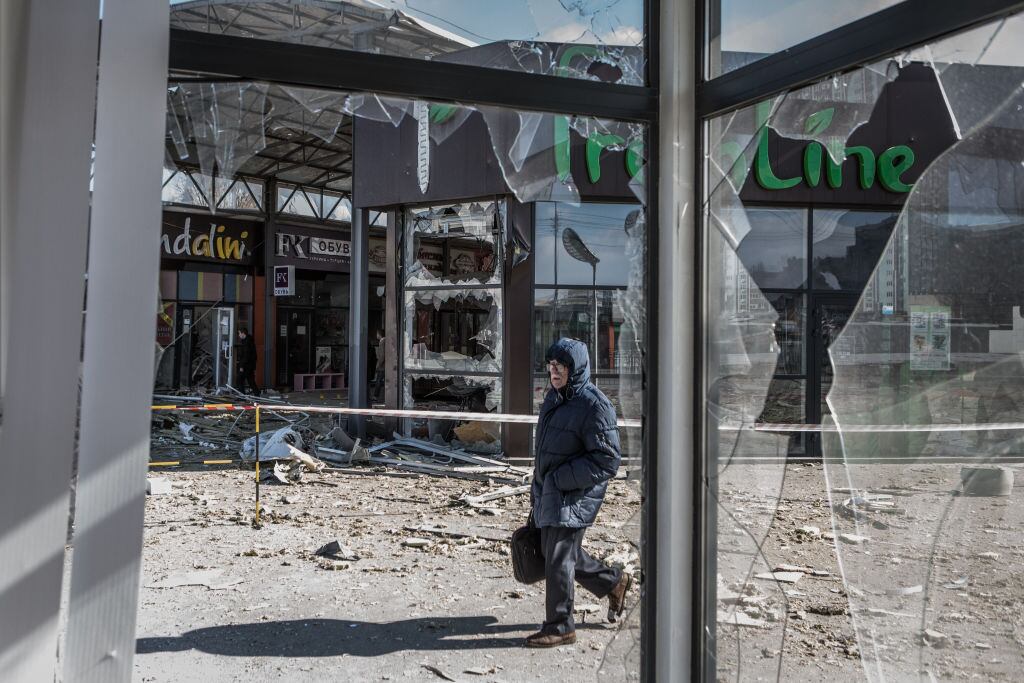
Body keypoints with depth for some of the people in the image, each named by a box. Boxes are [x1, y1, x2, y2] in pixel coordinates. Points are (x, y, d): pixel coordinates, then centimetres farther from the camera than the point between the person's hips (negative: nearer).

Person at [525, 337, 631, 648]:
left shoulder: (594, 405, -18)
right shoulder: (554, 397, 9)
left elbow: (607, 460, -20)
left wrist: (560, 479, -22)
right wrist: (537, 489, 20)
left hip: (574, 497, -9)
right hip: (550, 492, 9)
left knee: (558, 559, -4)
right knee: (552, 552, 18)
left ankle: (560, 627, 14)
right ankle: (613, 582, 38)